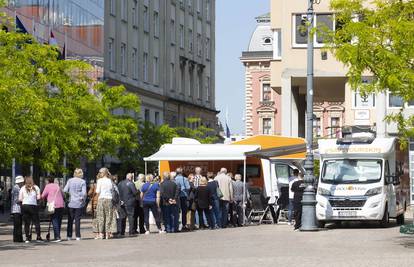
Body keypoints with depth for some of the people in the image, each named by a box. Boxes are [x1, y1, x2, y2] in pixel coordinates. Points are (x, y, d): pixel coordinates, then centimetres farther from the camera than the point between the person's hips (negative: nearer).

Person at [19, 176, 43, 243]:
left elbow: (20, 199, 3)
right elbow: (39, 197, -1)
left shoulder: (22, 188, 5)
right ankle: (38, 237, 1)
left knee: (26, 223, 6)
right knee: (36, 222, 5)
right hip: (33, 206, -1)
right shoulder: (36, 187, 3)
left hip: (24, 206, 1)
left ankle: (27, 238, 4)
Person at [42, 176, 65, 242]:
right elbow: (62, 195, 26)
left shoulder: (48, 186, 1)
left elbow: (43, 196, -1)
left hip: (54, 205, -6)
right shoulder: (57, 186, 19)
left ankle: (57, 237, -14)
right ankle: (58, 236, 17)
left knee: (54, 221, -6)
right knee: (59, 221, 13)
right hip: (61, 205, 6)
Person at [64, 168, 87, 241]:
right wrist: (83, 200, 6)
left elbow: (65, 190, -4)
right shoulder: (82, 182, -5)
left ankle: (69, 236, 8)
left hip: (71, 203, 1)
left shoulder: (70, 180, 1)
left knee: (70, 220, 9)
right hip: (79, 203, -1)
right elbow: (84, 193, -10)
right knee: (77, 220, 3)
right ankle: (78, 236, 1)